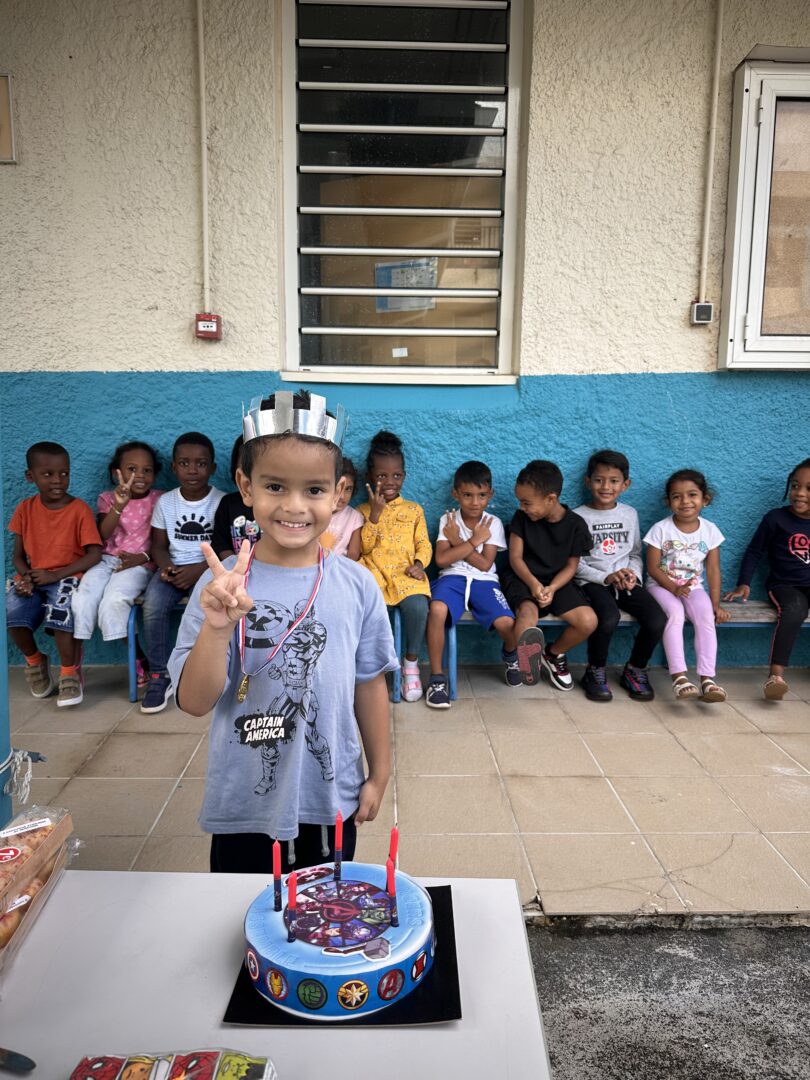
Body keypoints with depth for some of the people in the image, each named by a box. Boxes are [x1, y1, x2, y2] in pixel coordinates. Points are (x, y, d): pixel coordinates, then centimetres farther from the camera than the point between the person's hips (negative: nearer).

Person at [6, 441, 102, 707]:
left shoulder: (79, 509, -6)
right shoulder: (25, 508, 5)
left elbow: (95, 554, -10)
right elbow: (18, 555, 9)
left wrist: (55, 575, -17)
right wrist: (25, 576, -13)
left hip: (67, 577, -3)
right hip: (32, 579, 4)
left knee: (59, 609, -34)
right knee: (11, 610, -25)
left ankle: (70, 673, -11)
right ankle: (35, 660, 6)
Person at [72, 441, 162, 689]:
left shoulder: (159, 500, 6)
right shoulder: (108, 499, 10)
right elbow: (102, 536, -6)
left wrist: (143, 557, -16)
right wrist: (119, 506, -19)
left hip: (139, 564, -3)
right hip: (107, 560, 3)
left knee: (114, 599, -29)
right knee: (83, 598, -24)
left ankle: (140, 659, -11)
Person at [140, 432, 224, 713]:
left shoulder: (221, 501, -3)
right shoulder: (165, 502, 6)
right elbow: (158, 545, 9)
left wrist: (200, 569, -20)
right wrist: (167, 567, -13)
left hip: (210, 567, -2)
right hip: (174, 568, 2)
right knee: (153, 606, -27)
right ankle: (160, 675, -11)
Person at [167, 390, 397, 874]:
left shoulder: (357, 585, -9)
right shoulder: (222, 584, -13)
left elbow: (369, 684, 2)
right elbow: (195, 702, -15)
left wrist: (379, 776, 9)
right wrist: (217, 627, -31)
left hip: (331, 805, 1)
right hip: (243, 810, -1)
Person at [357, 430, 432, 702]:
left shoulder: (414, 510, 15)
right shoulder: (363, 511, 13)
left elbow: (424, 544, 10)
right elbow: (364, 547, 0)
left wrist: (419, 563, -11)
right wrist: (375, 514, -8)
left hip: (405, 574, 0)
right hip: (373, 574, 0)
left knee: (417, 606, -33)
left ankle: (411, 662, -6)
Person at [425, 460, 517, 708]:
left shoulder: (493, 523, 5)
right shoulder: (448, 520, 5)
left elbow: (485, 564, -5)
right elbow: (441, 559, -8)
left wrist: (457, 541, -6)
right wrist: (474, 541, -8)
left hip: (484, 581, 1)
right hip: (452, 577, 0)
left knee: (506, 623, -26)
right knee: (437, 610, -36)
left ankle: (511, 654, 15)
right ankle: (437, 678, -21)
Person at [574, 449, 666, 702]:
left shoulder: (630, 514, 13)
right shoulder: (578, 517, 0)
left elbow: (635, 553, 18)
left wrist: (633, 574, -4)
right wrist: (606, 577, -15)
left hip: (627, 581, 4)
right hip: (592, 581, -4)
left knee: (658, 621, -22)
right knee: (609, 618, -35)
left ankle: (635, 670, 6)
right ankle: (595, 671, -7)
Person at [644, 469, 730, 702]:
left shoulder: (710, 530, -1)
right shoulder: (661, 529, -10)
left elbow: (713, 570, 0)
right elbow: (653, 568, -8)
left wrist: (716, 604, -7)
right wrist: (674, 588, -22)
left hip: (693, 586, 3)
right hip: (662, 585, -3)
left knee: (706, 615, -26)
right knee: (675, 612, -32)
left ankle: (707, 678, -25)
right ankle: (679, 676, -33)